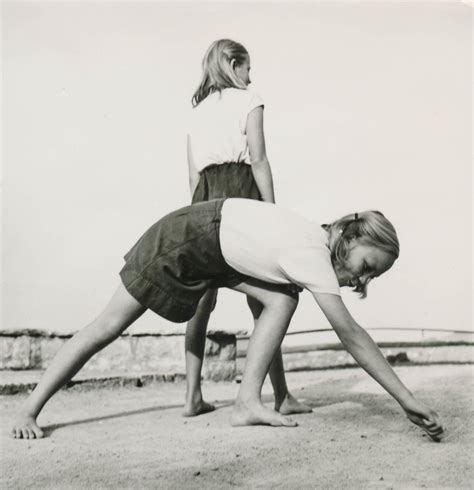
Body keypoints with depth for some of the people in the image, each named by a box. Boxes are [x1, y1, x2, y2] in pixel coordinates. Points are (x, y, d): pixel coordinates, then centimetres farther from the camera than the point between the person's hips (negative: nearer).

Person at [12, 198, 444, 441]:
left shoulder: (323, 247, -7)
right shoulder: (314, 256, -31)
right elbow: (350, 334, -35)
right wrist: (407, 399, -34)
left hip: (218, 250, 8)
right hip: (186, 239, -8)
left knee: (282, 300, -11)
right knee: (109, 326, 0)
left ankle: (248, 403, -8)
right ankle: (30, 409, 13)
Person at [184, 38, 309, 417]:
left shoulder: (198, 110, 22)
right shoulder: (248, 99, 6)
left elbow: (194, 172, 16)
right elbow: (259, 160, -4)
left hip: (205, 195, 5)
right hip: (240, 190, -5)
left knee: (202, 299, 5)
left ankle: (193, 396, 4)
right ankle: (281, 395, 1)